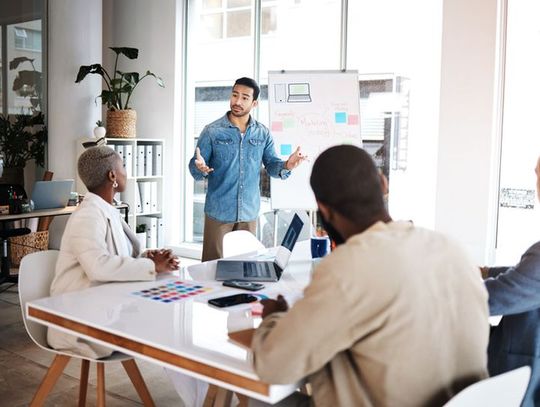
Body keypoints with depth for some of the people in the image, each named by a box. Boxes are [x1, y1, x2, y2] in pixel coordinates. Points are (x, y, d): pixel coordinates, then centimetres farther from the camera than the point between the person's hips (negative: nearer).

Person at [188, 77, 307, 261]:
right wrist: (201, 169, -29)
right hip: (219, 212, -2)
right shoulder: (212, 131, -5)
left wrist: (286, 166, -17)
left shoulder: (262, 133, 4)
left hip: (249, 212, 3)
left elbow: (271, 165, 5)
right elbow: (194, 168, -5)